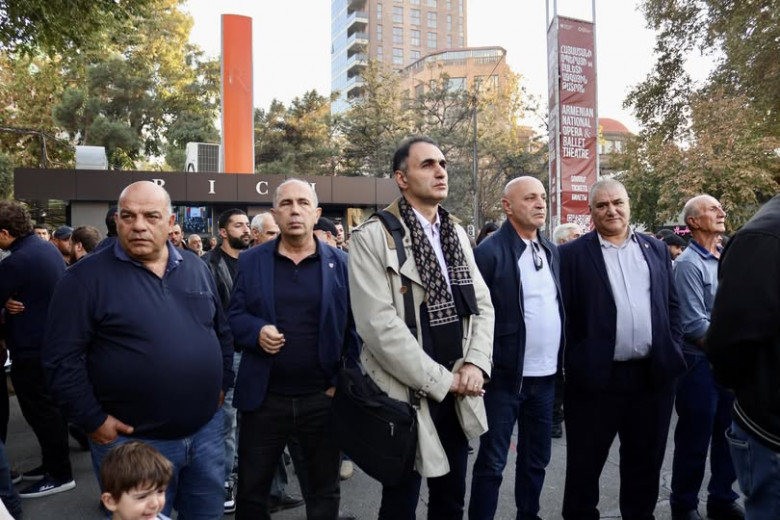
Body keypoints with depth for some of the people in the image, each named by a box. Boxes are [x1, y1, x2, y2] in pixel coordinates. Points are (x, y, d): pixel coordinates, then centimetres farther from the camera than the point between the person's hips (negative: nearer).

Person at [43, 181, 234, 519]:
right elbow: (62, 359, -11)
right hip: (134, 441, -4)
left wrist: (221, 385, 9)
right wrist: (93, 421, -11)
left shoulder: (195, 268, 5)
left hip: (207, 429, 5)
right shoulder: (87, 277, -10)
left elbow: (222, 331, 14)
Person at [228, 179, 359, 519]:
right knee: (251, 490, 15)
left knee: (324, 491, 17)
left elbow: (353, 327, 0)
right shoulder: (251, 261, 3)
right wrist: (256, 331, -17)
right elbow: (234, 316, 4)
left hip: (323, 397, 0)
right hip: (264, 397, 1)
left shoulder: (340, 263, -1)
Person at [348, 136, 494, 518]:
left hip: (458, 394, 6)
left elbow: (482, 305, 9)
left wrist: (475, 364, -7)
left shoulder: (456, 234, 10)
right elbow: (378, 324, -19)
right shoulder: (373, 236, -12)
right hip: (407, 395, -5)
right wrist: (440, 380, -15)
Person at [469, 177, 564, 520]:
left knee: (537, 458, 19)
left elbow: (561, 306, 15)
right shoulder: (489, 252, -12)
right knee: (491, 462, 4)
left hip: (545, 375, 7)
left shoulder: (552, 251, 9)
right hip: (505, 375, -6)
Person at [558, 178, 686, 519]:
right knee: (585, 462, 9)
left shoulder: (656, 249, 11)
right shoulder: (572, 254, -4)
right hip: (596, 376, -4)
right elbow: (562, 313, -5)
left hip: (654, 373, 4)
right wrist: (574, 362, -8)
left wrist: (672, 349, 5)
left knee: (646, 460, 17)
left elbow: (672, 303, 14)